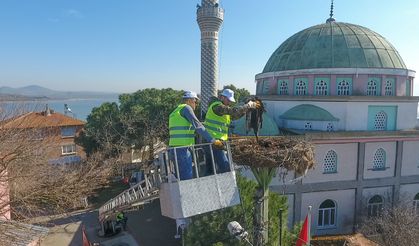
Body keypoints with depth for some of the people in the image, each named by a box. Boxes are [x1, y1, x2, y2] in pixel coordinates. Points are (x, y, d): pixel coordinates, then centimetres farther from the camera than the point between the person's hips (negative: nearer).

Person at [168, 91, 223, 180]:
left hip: (174, 148, 10)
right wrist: (213, 140, -11)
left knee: (182, 178, 15)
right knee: (187, 178, -6)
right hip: (182, 149, -10)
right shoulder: (186, 108, -5)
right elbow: (198, 126, -13)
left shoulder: (175, 111, 24)